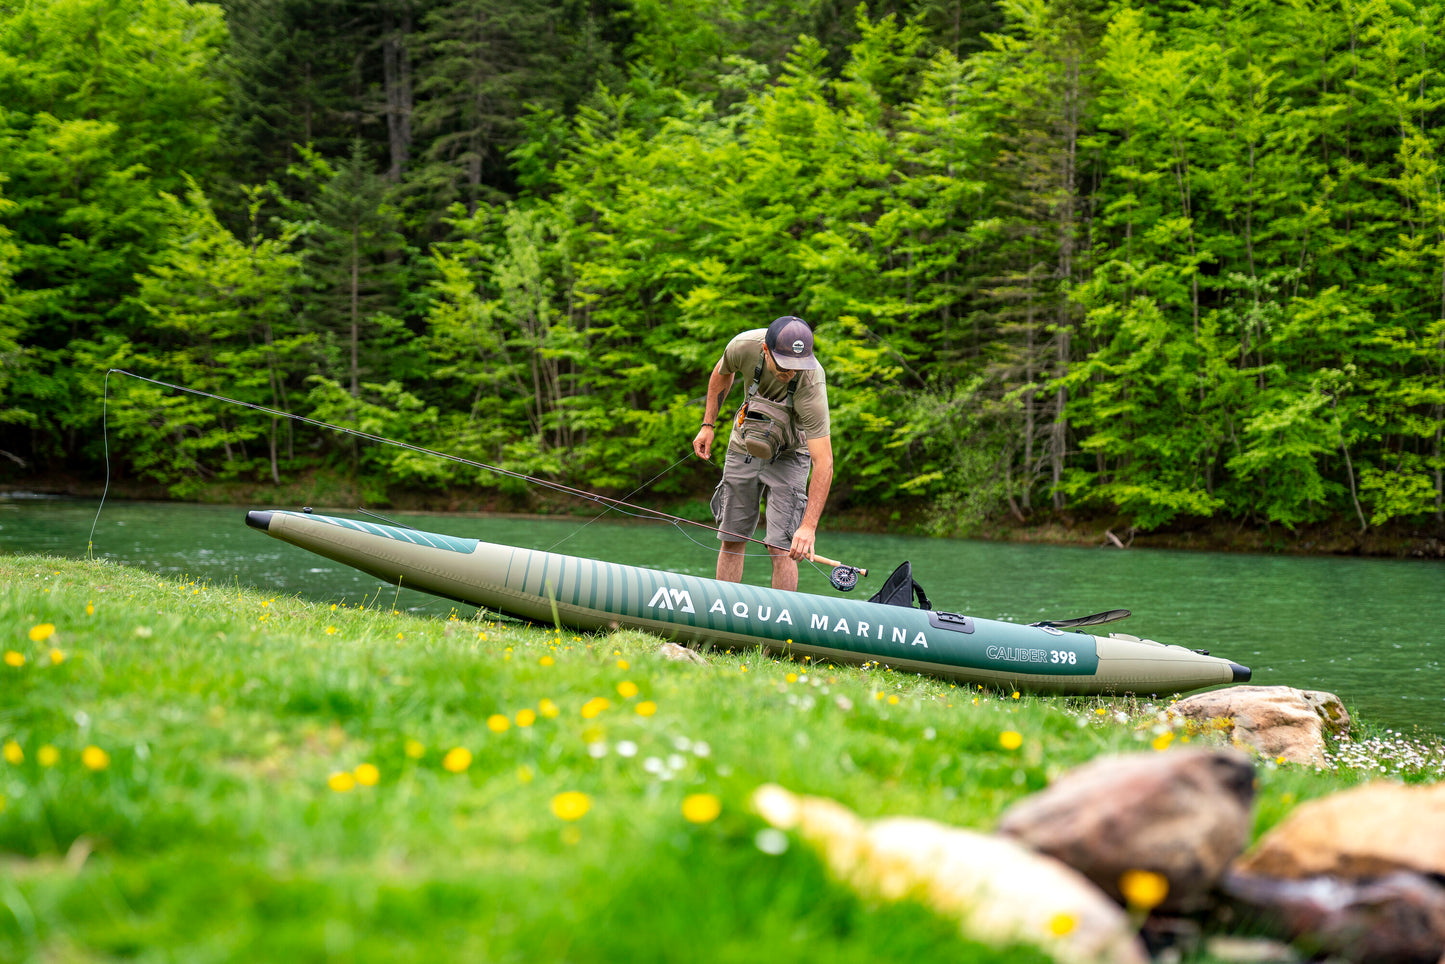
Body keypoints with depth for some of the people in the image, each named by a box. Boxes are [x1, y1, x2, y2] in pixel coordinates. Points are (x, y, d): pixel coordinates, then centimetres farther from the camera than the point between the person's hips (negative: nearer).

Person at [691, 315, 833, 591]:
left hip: (787, 455, -4)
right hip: (744, 446, 4)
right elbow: (722, 372, 3)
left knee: (780, 547, -14)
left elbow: (824, 462, -38)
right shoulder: (744, 346, -26)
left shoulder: (810, 385, -36)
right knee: (731, 540, 7)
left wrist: (809, 526, -45)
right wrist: (708, 425, 3)